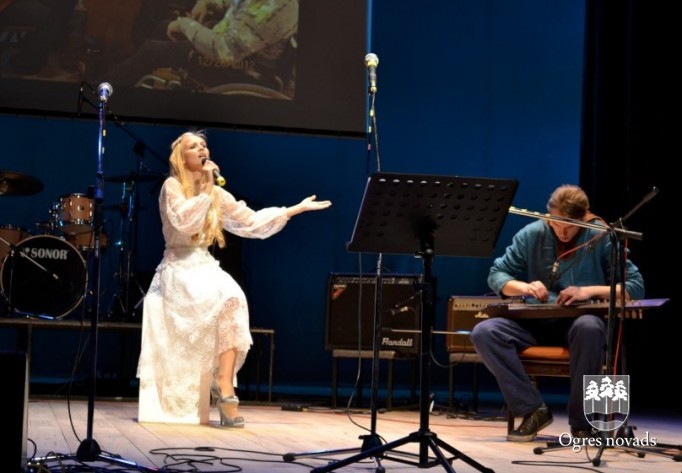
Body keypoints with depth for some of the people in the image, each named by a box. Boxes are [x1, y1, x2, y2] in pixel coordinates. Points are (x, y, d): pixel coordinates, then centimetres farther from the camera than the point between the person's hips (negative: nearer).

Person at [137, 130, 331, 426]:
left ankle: (224, 386, -33)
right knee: (226, 299, -31)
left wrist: (299, 208, 15)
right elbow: (184, 221, -19)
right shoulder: (172, 186, -2)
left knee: (234, 297, -29)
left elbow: (252, 222, 15)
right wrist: (205, 189, -14)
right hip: (178, 268, -5)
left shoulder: (217, 193, 14)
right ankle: (225, 388, -26)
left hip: (206, 266, 5)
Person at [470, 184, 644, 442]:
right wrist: (524, 287, -15)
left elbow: (635, 287, -7)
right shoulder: (532, 235, 2)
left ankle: (582, 422, -24)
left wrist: (589, 290, -21)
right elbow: (496, 275, 7)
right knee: (483, 332, -24)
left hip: (581, 322, -3)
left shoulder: (601, 237, -4)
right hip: (537, 322, 3)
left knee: (588, 327, -40)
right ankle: (533, 410, -14)